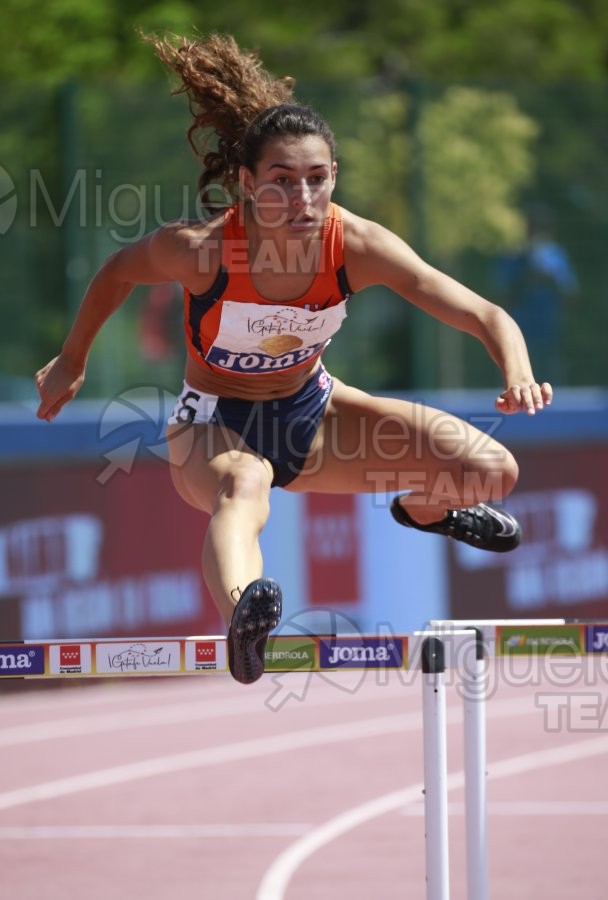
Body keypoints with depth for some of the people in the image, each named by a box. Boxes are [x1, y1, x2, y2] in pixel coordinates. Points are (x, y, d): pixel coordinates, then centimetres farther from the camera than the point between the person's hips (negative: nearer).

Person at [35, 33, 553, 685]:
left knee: (491, 472, -10)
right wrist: (71, 363, 10)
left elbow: (485, 316, -24)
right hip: (216, 428, -4)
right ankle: (241, 613, -79)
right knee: (245, 482, -44)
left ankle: (423, 511, 29)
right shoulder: (199, 250, -28)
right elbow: (118, 273, -4)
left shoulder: (357, 246, -23)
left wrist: (517, 375, -46)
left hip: (310, 410, 4)